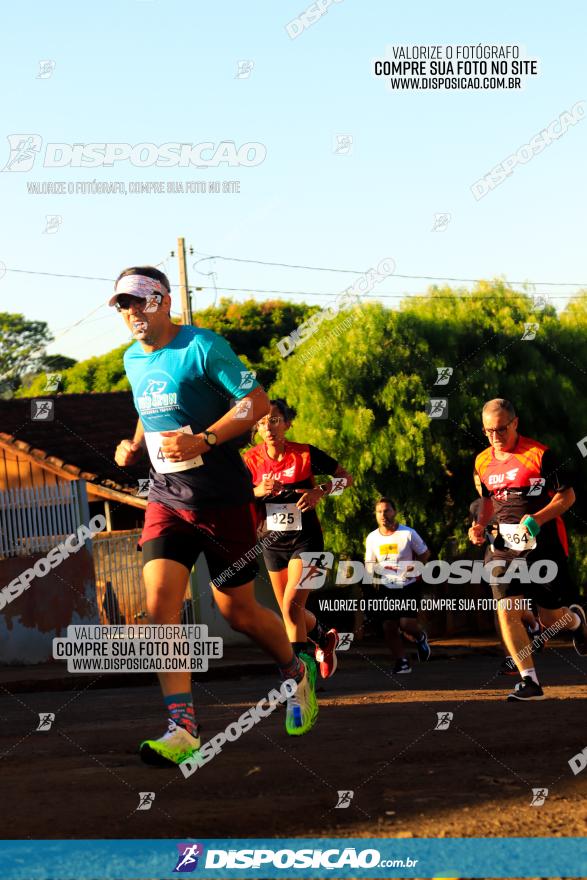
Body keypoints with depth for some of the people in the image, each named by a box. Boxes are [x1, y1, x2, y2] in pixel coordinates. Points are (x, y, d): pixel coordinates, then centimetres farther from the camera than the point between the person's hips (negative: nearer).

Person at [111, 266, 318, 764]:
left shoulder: (203, 348, -12)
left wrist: (203, 442, -25)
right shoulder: (133, 360, 11)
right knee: (160, 604, -14)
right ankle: (183, 728, -15)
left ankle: (296, 673, 35)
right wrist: (135, 446, 8)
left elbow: (258, 403, -16)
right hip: (166, 499, 5)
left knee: (238, 611, 4)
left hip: (221, 499, -5)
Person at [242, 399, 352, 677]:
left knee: (292, 605, -20)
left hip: (305, 540, -4)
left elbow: (346, 477, -3)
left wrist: (320, 491, -20)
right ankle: (325, 638, 41)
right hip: (273, 543, 4)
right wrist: (258, 492, -21)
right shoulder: (252, 459, -3)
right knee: (290, 611, 11)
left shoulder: (305, 454, -10)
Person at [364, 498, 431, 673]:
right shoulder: (372, 538, 1)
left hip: (407, 586, -3)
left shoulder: (408, 534, -8)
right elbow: (370, 562, 14)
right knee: (389, 626, -5)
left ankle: (420, 637, 21)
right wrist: (372, 577, -5)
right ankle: (402, 662, 9)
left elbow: (424, 553, 5)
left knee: (407, 623, -14)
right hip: (386, 587, 3)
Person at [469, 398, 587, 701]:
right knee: (506, 611, -13)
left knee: (550, 618, 4)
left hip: (543, 545, -4)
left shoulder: (539, 454, -9)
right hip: (504, 548, 4)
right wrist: (480, 525, 5)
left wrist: (537, 519, -22)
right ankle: (529, 682, -7)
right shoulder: (482, 462, 9)